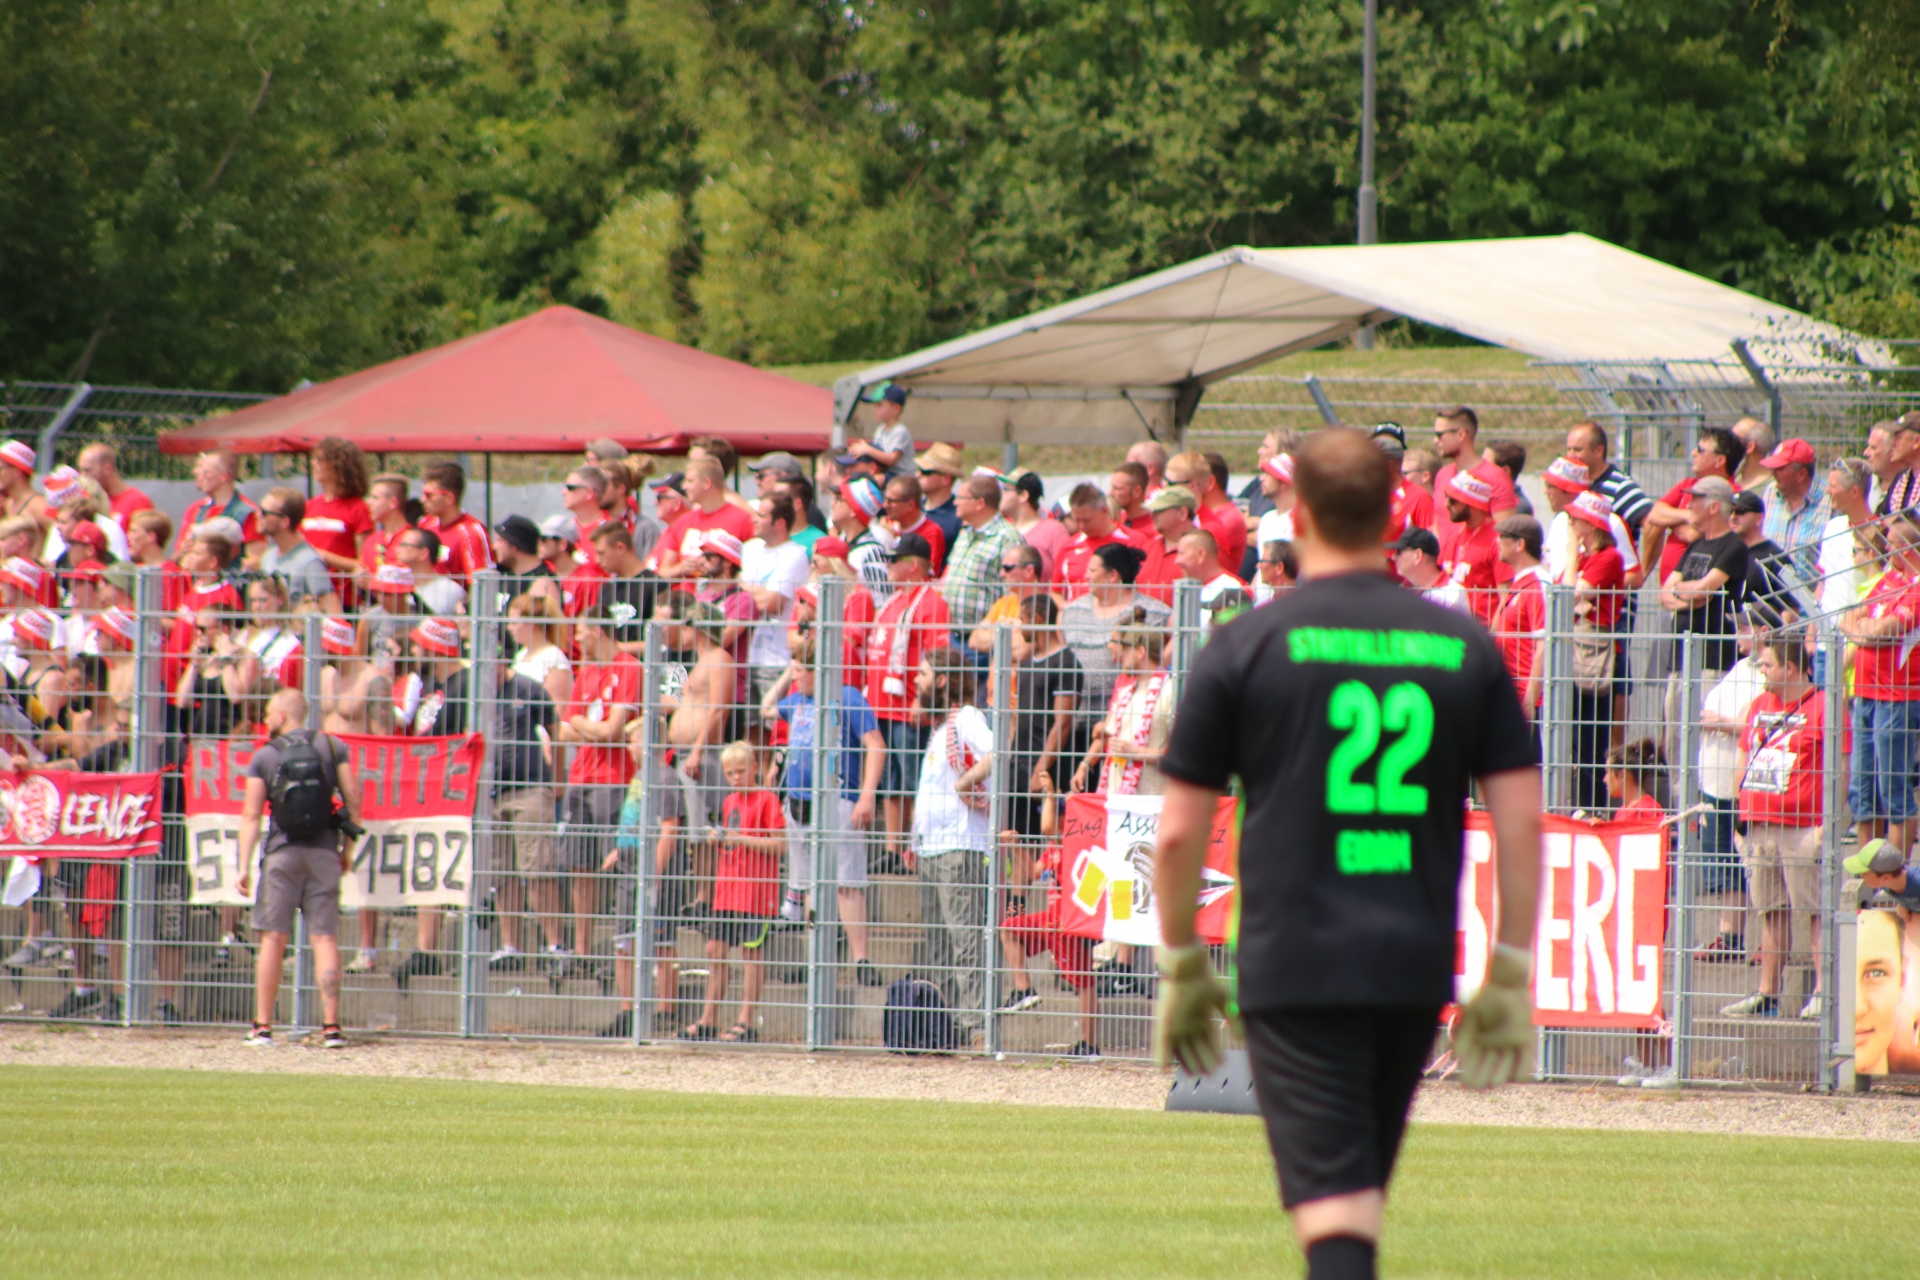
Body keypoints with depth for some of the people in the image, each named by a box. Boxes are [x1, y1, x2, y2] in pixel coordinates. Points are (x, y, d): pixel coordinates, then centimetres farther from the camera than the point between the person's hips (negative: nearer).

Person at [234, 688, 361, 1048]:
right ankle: (331, 1026, -6)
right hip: (323, 851, 1)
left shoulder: (265, 757, 0)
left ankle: (263, 1027, 1)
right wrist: (348, 849, 12)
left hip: (282, 852, -1)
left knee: (273, 940, 3)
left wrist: (244, 866, -4)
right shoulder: (333, 747, 4)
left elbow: (251, 815, -4)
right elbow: (353, 799, 3)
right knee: (324, 939, 1)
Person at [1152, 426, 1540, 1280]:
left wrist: (1182, 968, 11)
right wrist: (1512, 975, 9)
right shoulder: (1464, 648, 7)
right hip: (1418, 971, 4)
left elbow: (1179, 834, 0)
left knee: (1332, 1211, -10)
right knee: (1361, 1198, 19)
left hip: (1293, 968, -4)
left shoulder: (1245, 647, -1)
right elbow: (1521, 823, 3)